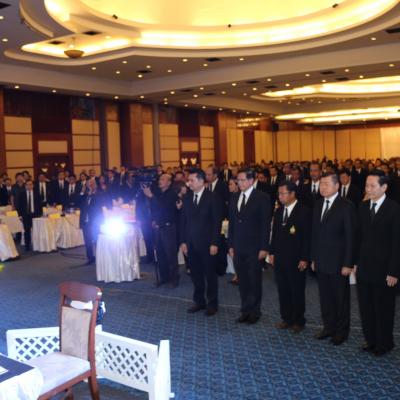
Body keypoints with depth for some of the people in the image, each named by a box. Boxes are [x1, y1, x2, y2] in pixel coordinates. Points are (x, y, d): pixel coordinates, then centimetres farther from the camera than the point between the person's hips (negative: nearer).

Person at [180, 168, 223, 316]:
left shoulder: (212, 198, -8)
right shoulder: (187, 198, 6)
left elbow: (217, 222, -9)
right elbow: (183, 220, 9)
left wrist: (214, 243, -13)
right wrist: (183, 241, 4)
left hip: (206, 243, -4)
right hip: (191, 243, 4)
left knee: (210, 274, 7)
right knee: (195, 274, 11)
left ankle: (212, 303, 19)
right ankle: (199, 301, 24)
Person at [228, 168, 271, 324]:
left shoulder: (262, 198, -6)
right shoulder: (235, 198, 10)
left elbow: (265, 224, -9)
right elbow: (231, 222, 13)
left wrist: (264, 248, -12)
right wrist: (231, 245, 9)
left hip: (254, 248, -5)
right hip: (238, 248, 5)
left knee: (255, 281, 6)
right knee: (242, 281, 9)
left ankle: (254, 312, 19)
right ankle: (246, 310, 21)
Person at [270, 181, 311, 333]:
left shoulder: (304, 212, -9)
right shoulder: (279, 211, 10)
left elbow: (308, 236, -11)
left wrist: (305, 258, -13)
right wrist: (272, 252, 10)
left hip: (296, 260, -5)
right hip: (279, 258, 6)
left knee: (297, 291, 6)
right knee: (283, 290, 11)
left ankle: (298, 321, 20)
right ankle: (286, 318, 24)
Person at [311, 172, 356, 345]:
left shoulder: (346, 206, -11)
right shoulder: (318, 204, 8)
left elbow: (350, 236, -12)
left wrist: (348, 264, -14)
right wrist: (313, 258, 9)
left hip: (338, 262, -5)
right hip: (321, 261, 5)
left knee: (341, 298, 9)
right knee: (325, 297, 14)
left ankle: (341, 331, 24)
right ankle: (329, 326, 29)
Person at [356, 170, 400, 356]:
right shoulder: (362, 207, 6)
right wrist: (356, 262, 5)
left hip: (383, 269, -5)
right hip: (364, 267, 5)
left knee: (384, 308, 9)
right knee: (366, 307, 13)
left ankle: (384, 342, 27)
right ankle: (370, 339, 29)